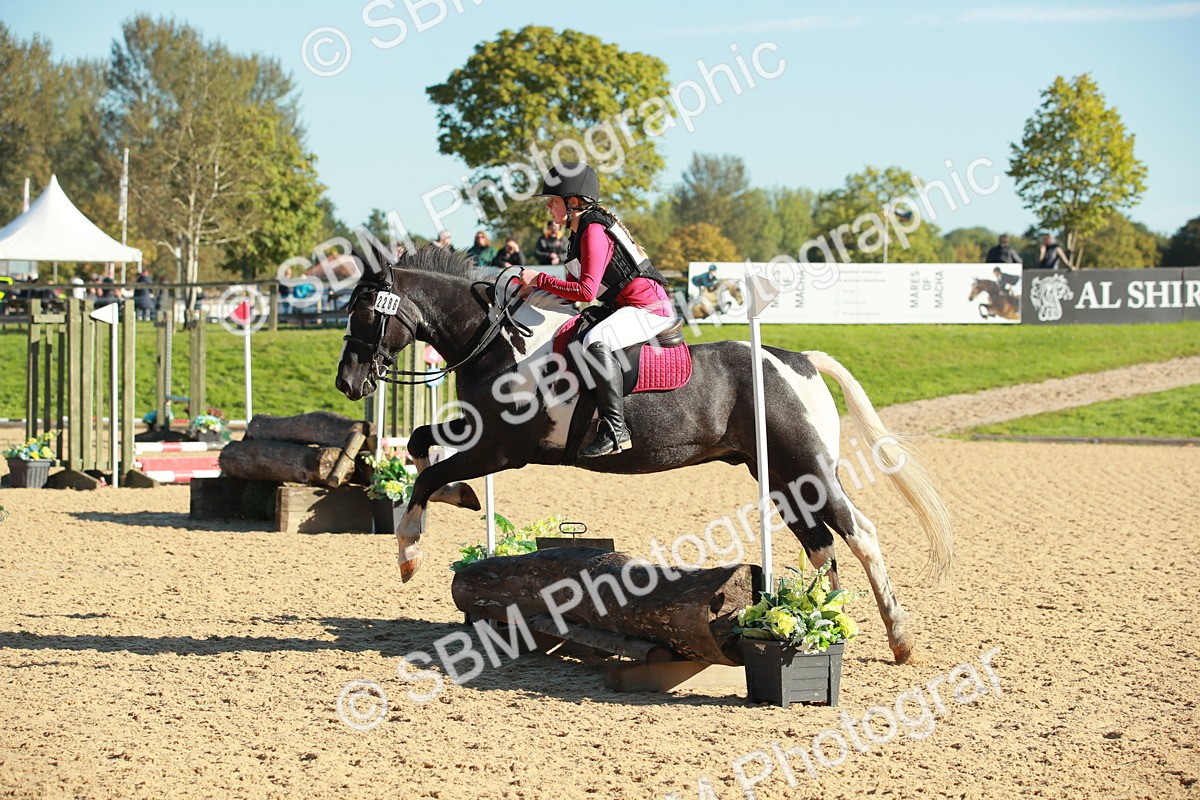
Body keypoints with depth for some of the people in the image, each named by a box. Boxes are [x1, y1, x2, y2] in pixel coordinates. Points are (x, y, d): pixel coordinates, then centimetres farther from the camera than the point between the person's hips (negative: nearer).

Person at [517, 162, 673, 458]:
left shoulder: (593, 231, -17)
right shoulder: (581, 232, 15)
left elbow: (586, 291, -25)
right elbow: (577, 284, 17)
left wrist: (541, 279, -18)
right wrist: (535, 286, 3)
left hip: (649, 306, -12)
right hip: (625, 307, 12)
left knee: (595, 341, -36)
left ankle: (615, 430, -37)